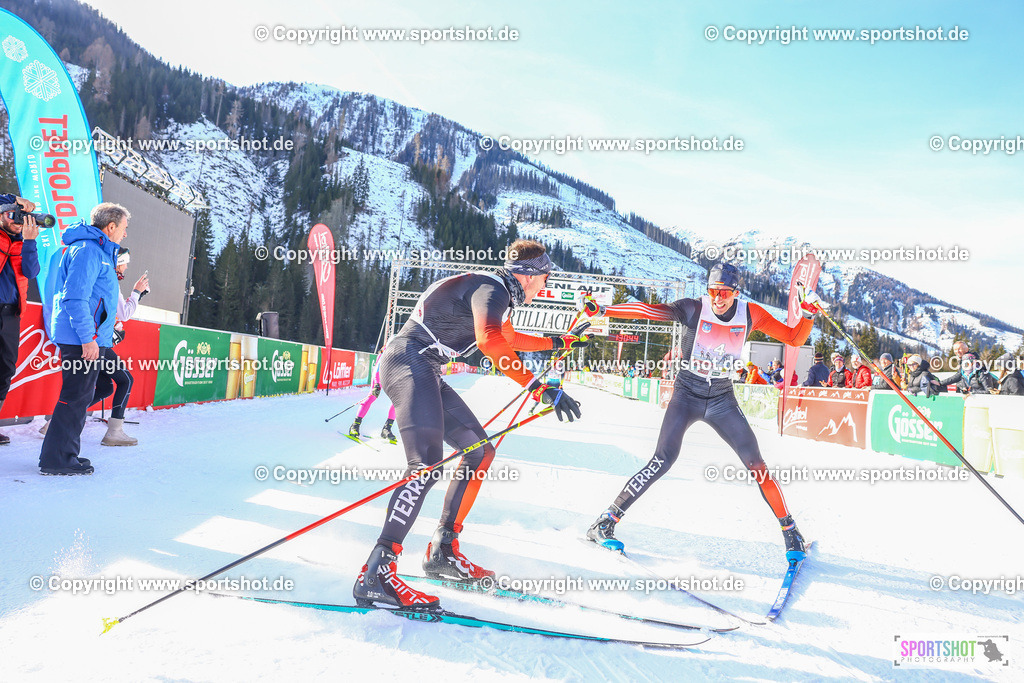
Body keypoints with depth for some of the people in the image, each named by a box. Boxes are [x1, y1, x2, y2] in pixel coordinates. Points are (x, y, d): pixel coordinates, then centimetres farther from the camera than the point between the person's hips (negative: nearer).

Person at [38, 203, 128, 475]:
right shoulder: (88, 250, -12)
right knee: (75, 396, -6)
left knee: (80, 396, 15)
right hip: (82, 339, -11)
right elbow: (75, 297, -20)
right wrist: (88, 337, -22)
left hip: (85, 338, 11)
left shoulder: (98, 251, 20)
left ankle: (65, 453, 24)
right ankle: (57, 458, 1)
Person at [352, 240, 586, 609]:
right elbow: (490, 341, -32)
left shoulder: (499, 298, 18)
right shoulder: (492, 288, -13)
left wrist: (559, 341, 38)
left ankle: (442, 552, 14)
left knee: (480, 452, 10)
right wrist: (542, 388, -30)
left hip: (425, 372, 11)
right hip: (409, 361, -11)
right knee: (427, 463, -25)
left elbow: (508, 340, 35)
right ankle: (376, 574, -26)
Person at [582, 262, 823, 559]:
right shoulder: (693, 310, -15)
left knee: (756, 464, -3)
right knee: (663, 461, -18)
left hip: (722, 400, 3)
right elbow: (648, 310, -25)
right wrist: (601, 309, -35)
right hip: (687, 395, -3)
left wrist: (808, 311, -15)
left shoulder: (751, 314, -6)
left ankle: (789, 530, 19)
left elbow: (795, 339, 3)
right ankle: (604, 523, -10)